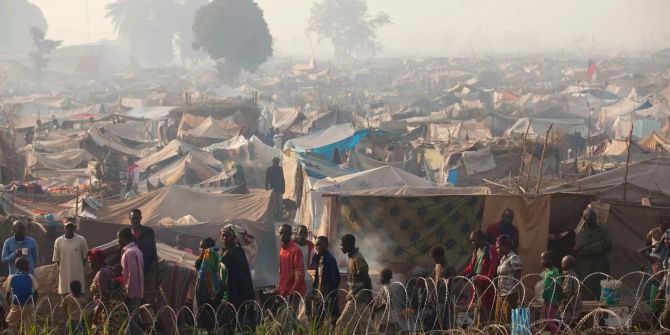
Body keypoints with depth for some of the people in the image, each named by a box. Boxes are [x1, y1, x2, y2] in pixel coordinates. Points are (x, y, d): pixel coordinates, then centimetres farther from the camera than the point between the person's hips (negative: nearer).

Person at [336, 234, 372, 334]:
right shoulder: (352, 258, 13)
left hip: (358, 300, -10)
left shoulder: (357, 260, -18)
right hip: (355, 298, 10)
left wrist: (370, 300, -15)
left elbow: (367, 280, -18)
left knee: (342, 325, -10)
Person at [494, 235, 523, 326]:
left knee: (508, 323, -9)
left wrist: (516, 298, -17)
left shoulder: (514, 259, -11)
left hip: (510, 296, -9)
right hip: (501, 295, 9)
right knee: (499, 322, 9)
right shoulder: (503, 259, 16)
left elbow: (517, 280, -14)